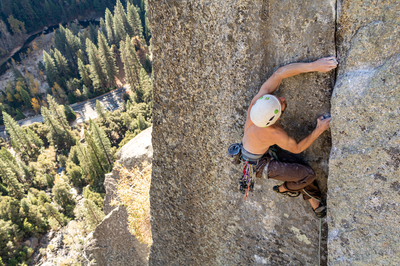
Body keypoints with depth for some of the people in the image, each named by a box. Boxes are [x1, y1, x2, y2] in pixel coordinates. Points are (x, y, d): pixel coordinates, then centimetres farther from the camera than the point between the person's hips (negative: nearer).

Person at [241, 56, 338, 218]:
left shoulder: (260, 99, -31)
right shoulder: (275, 134, -40)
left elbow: (279, 73, -28)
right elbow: (296, 148, -19)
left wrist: (313, 65, -36)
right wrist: (320, 129, -17)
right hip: (259, 164, -7)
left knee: (302, 169, 13)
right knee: (308, 175, -4)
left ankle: (315, 203, 32)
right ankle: (285, 189, 27)